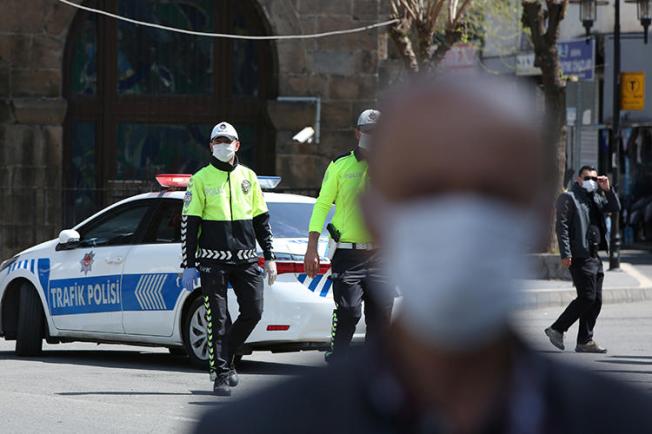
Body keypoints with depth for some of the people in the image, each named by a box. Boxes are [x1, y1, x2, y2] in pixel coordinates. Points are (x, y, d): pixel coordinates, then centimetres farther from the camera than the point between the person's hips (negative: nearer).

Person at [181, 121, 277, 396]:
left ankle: (225, 356, 19)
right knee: (218, 319, -4)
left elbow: (261, 219, 18)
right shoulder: (201, 179, 1)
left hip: (245, 259, 4)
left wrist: (269, 257, 12)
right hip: (213, 260, -4)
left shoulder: (248, 177, 13)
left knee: (253, 311, -2)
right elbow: (189, 223, 0)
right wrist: (188, 265, -6)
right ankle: (221, 375, 0)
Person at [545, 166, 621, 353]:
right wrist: (565, 254, -19)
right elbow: (562, 226, -11)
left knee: (596, 300, 6)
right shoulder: (568, 197, -5)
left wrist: (607, 189, 4)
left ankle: (585, 341, 11)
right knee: (587, 297, -13)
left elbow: (615, 208, 20)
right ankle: (557, 329, -3)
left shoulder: (596, 197, 19)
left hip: (594, 256, 9)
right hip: (580, 256, -9)